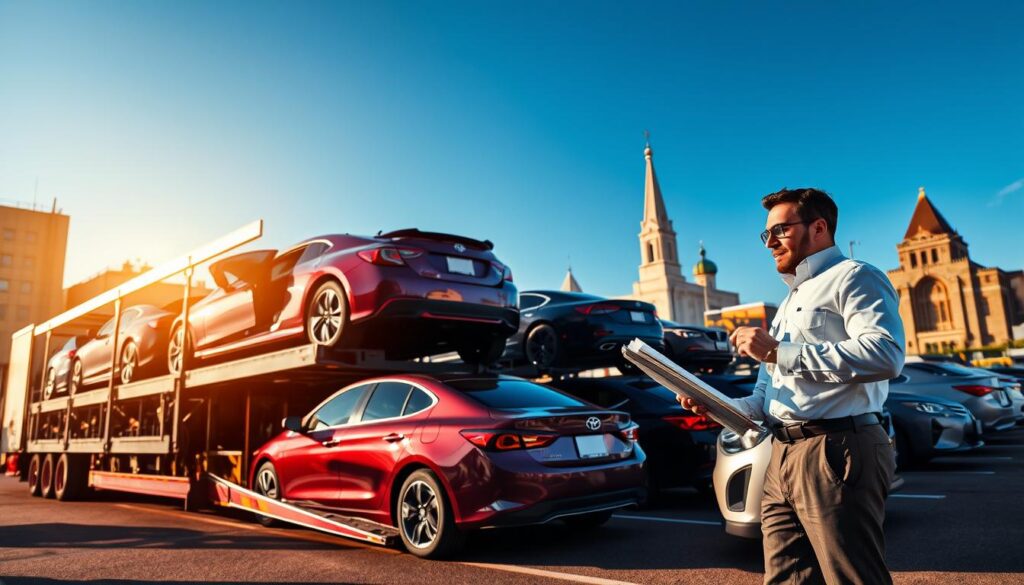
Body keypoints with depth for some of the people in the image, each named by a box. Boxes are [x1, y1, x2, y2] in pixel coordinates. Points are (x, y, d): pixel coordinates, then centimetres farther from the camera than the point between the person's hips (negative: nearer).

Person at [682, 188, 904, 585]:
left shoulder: (854, 277, -1)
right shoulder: (789, 304, 27)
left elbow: (885, 354, -21)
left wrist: (778, 353, -18)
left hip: (837, 453, -8)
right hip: (783, 460, 9)